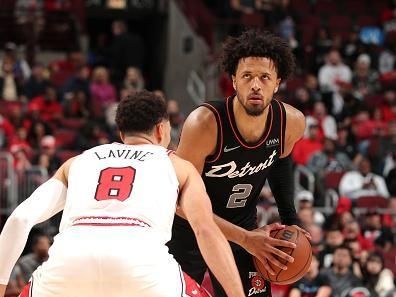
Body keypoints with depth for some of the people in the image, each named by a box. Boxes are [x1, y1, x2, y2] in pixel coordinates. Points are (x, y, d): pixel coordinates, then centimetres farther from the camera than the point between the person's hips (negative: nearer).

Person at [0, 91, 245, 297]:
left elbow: (20, 218, 22)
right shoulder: (179, 167, 29)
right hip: (141, 263, -2)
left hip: (69, 259, 2)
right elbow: (207, 231, 14)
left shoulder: (76, 162, 34)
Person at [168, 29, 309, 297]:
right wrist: (244, 238, -27)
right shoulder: (205, 124, -30)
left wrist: (290, 220, 5)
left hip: (242, 224, 4)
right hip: (188, 230, -4)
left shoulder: (292, 123, -15)